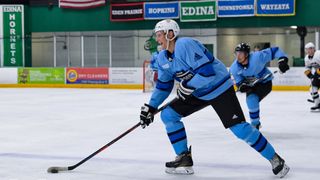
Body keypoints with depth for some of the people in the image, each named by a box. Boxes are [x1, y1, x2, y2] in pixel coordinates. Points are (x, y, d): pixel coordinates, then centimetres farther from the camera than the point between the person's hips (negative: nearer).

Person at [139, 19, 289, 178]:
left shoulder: (185, 45, -26)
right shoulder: (162, 58, 2)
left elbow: (207, 71, -31)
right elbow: (163, 85, 11)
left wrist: (188, 86, -25)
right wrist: (150, 108, 6)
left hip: (219, 88, -9)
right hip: (197, 93, 9)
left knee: (238, 127, -14)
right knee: (168, 114, 0)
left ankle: (274, 159, 0)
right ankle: (184, 159, 6)